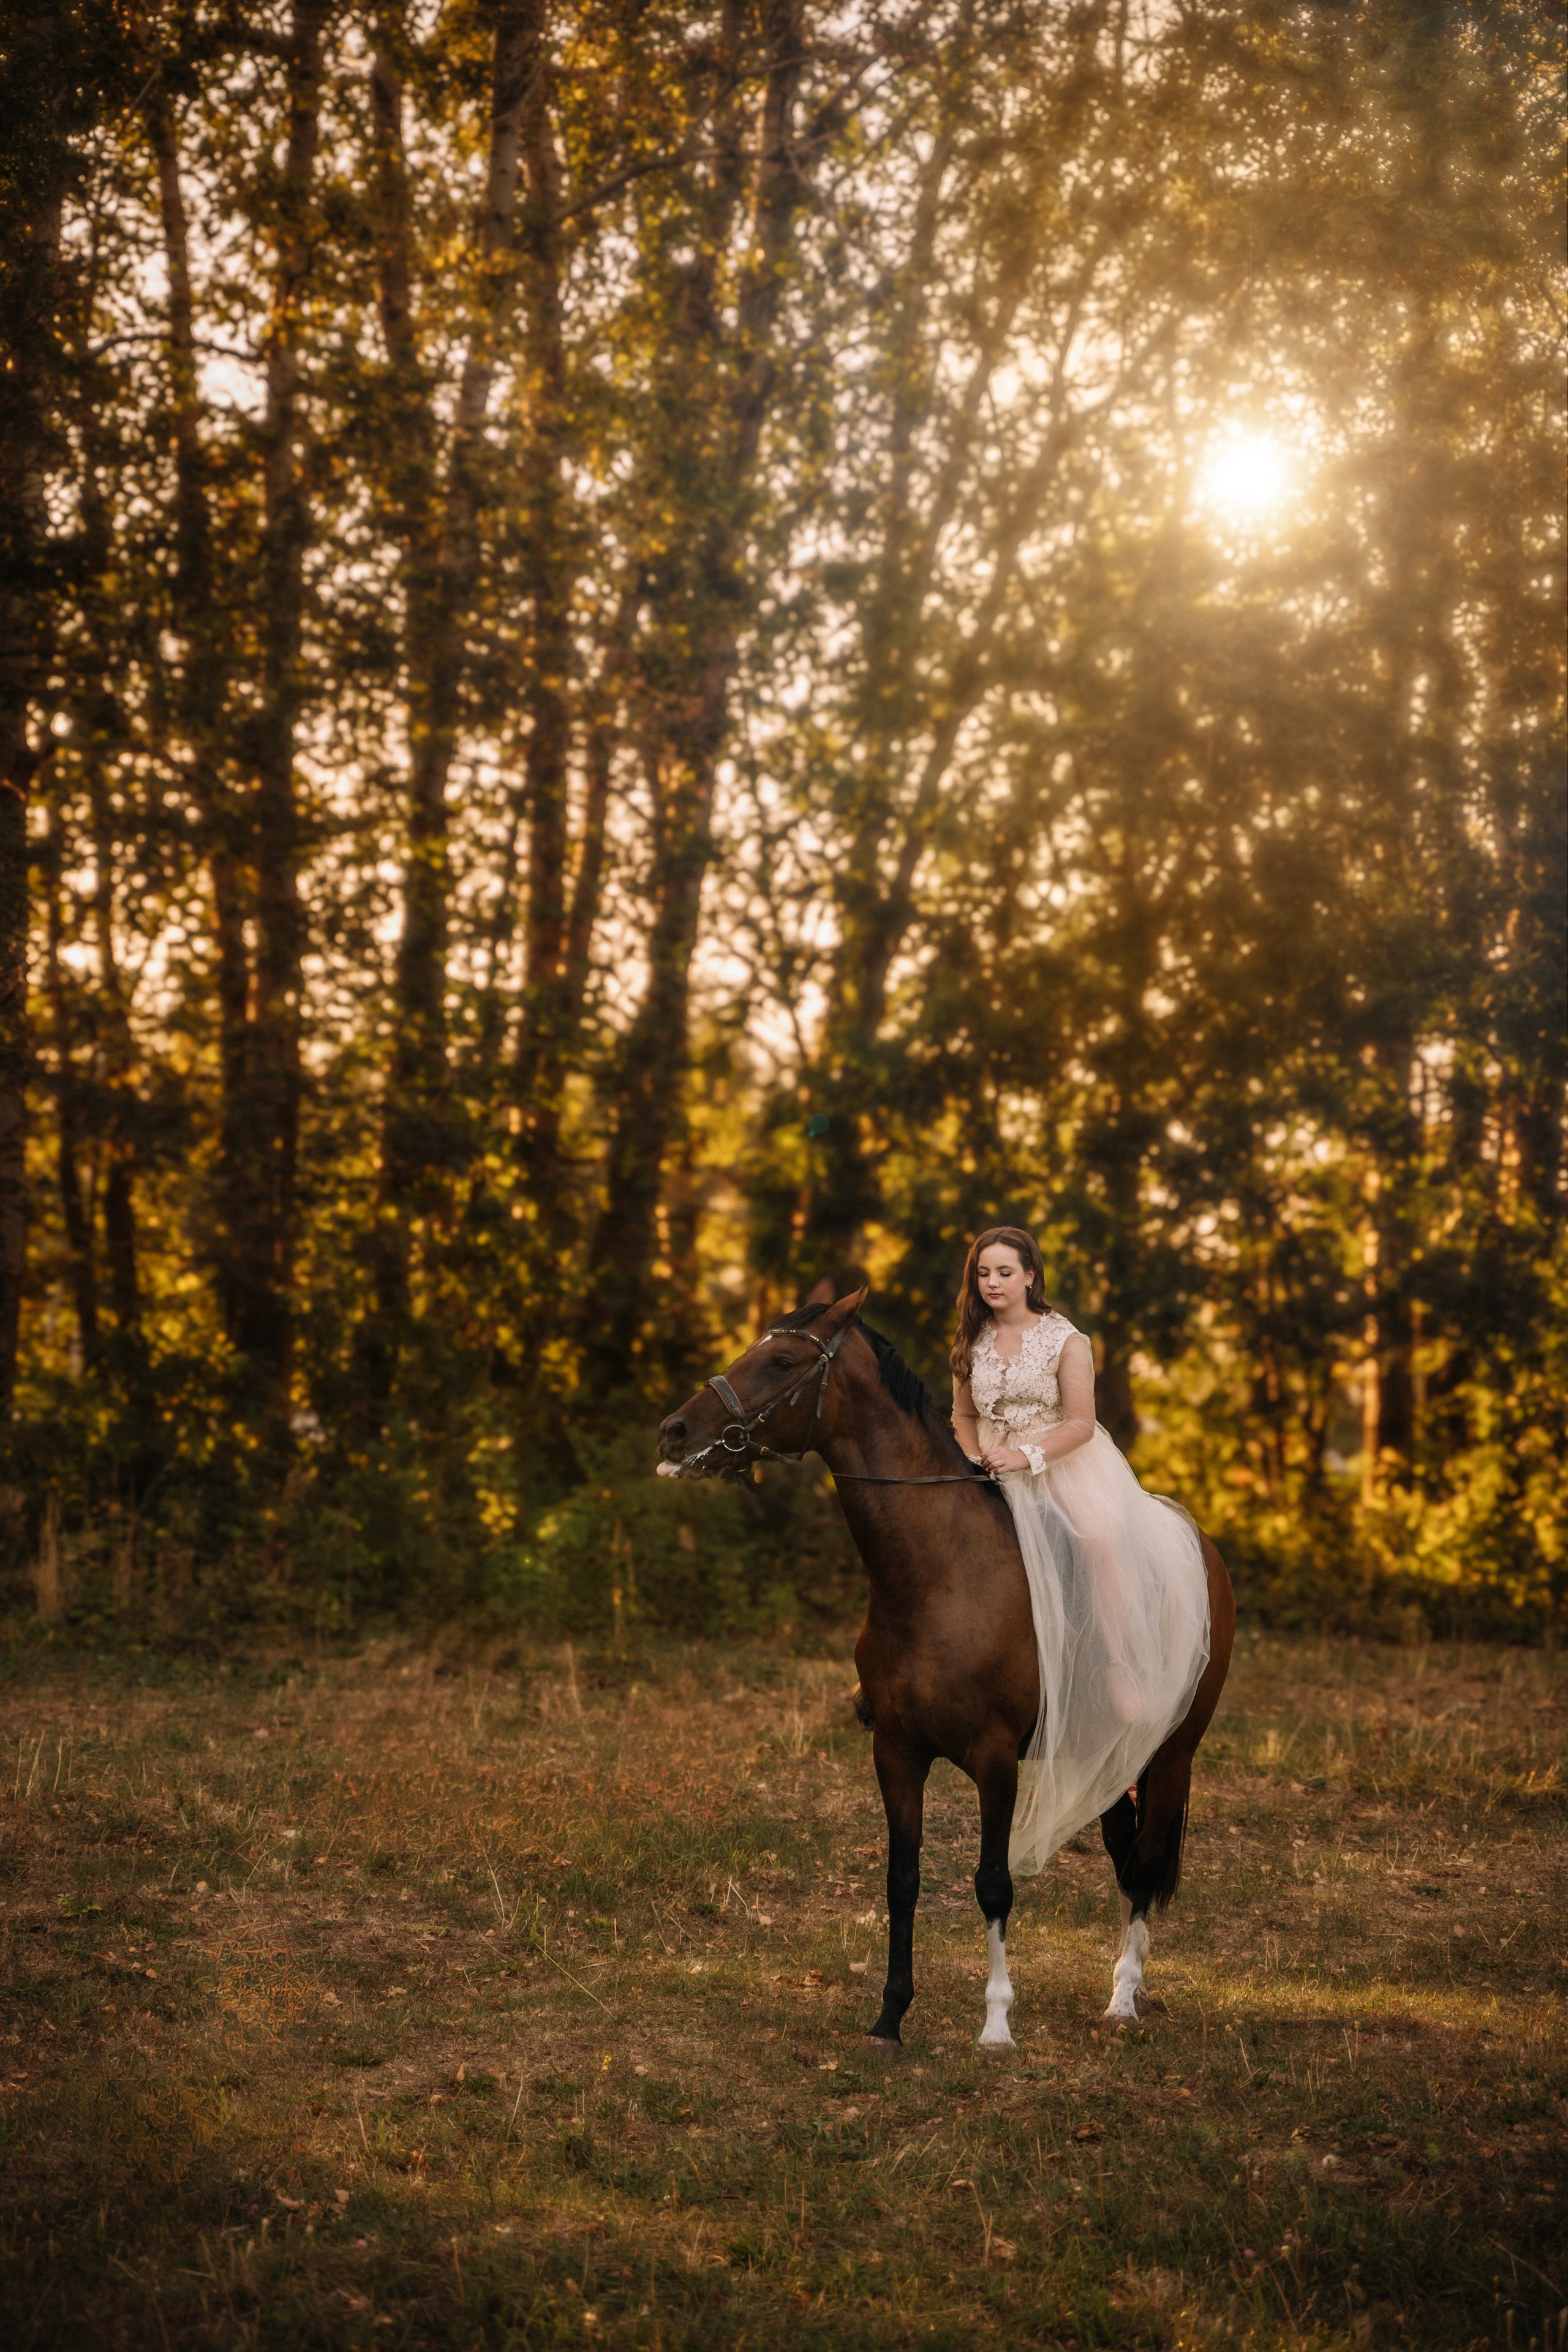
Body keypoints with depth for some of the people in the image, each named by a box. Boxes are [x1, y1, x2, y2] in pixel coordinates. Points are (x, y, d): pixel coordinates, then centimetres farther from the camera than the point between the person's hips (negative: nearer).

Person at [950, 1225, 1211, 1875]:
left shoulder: (1064, 1339, -4)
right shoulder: (971, 1343, 11)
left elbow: (1080, 1423, -7)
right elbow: (964, 1416, 21)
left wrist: (1027, 1455, -20)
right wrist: (979, 1458, 2)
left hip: (1070, 1465, -4)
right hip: (999, 1477, 4)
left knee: (1100, 1538, -34)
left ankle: (1121, 1671, -28)